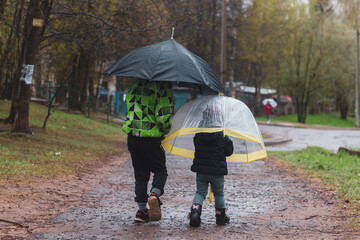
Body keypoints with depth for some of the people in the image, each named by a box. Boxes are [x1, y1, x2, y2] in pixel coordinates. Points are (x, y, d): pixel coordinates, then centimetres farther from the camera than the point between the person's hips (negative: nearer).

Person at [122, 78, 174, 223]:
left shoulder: (137, 84, 10)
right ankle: (155, 193, -15)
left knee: (140, 174, 13)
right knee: (160, 170, 12)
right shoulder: (164, 87, -11)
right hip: (152, 138, -5)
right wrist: (165, 130, 3)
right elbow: (163, 115, -16)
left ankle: (142, 209, 12)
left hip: (132, 135, 5)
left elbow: (129, 101, 22)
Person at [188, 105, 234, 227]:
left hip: (200, 170, 2)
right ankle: (221, 216, 24)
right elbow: (229, 152, 2)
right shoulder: (223, 137, -10)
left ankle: (195, 210, -11)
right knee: (219, 194, 14)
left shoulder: (198, 136, -2)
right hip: (217, 171, -2)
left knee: (200, 192, 11)